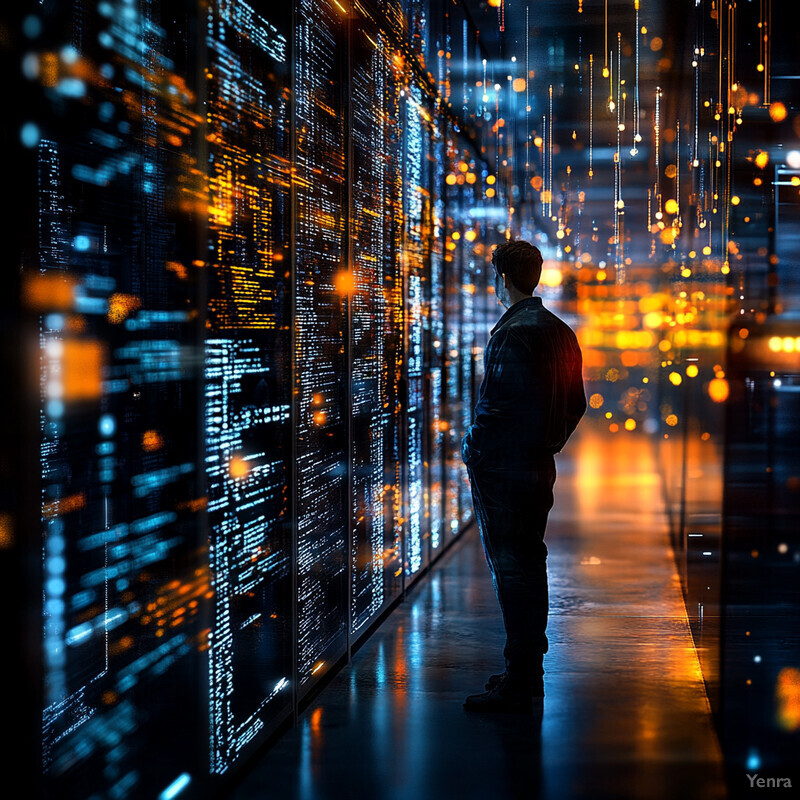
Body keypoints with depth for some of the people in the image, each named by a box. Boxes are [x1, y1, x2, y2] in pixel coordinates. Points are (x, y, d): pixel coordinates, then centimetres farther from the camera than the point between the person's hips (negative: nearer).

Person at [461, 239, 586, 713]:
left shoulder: (513, 333, -16)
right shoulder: (560, 332, 12)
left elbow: (498, 405, -21)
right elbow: (576, 405, 16)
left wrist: (473, 451, -8)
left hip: (504, 466, -9)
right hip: (540, 465, 9)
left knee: (512, 570, -5)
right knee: (530, 564, 16)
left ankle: (517, 687, -1)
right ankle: (530, 672, 25)